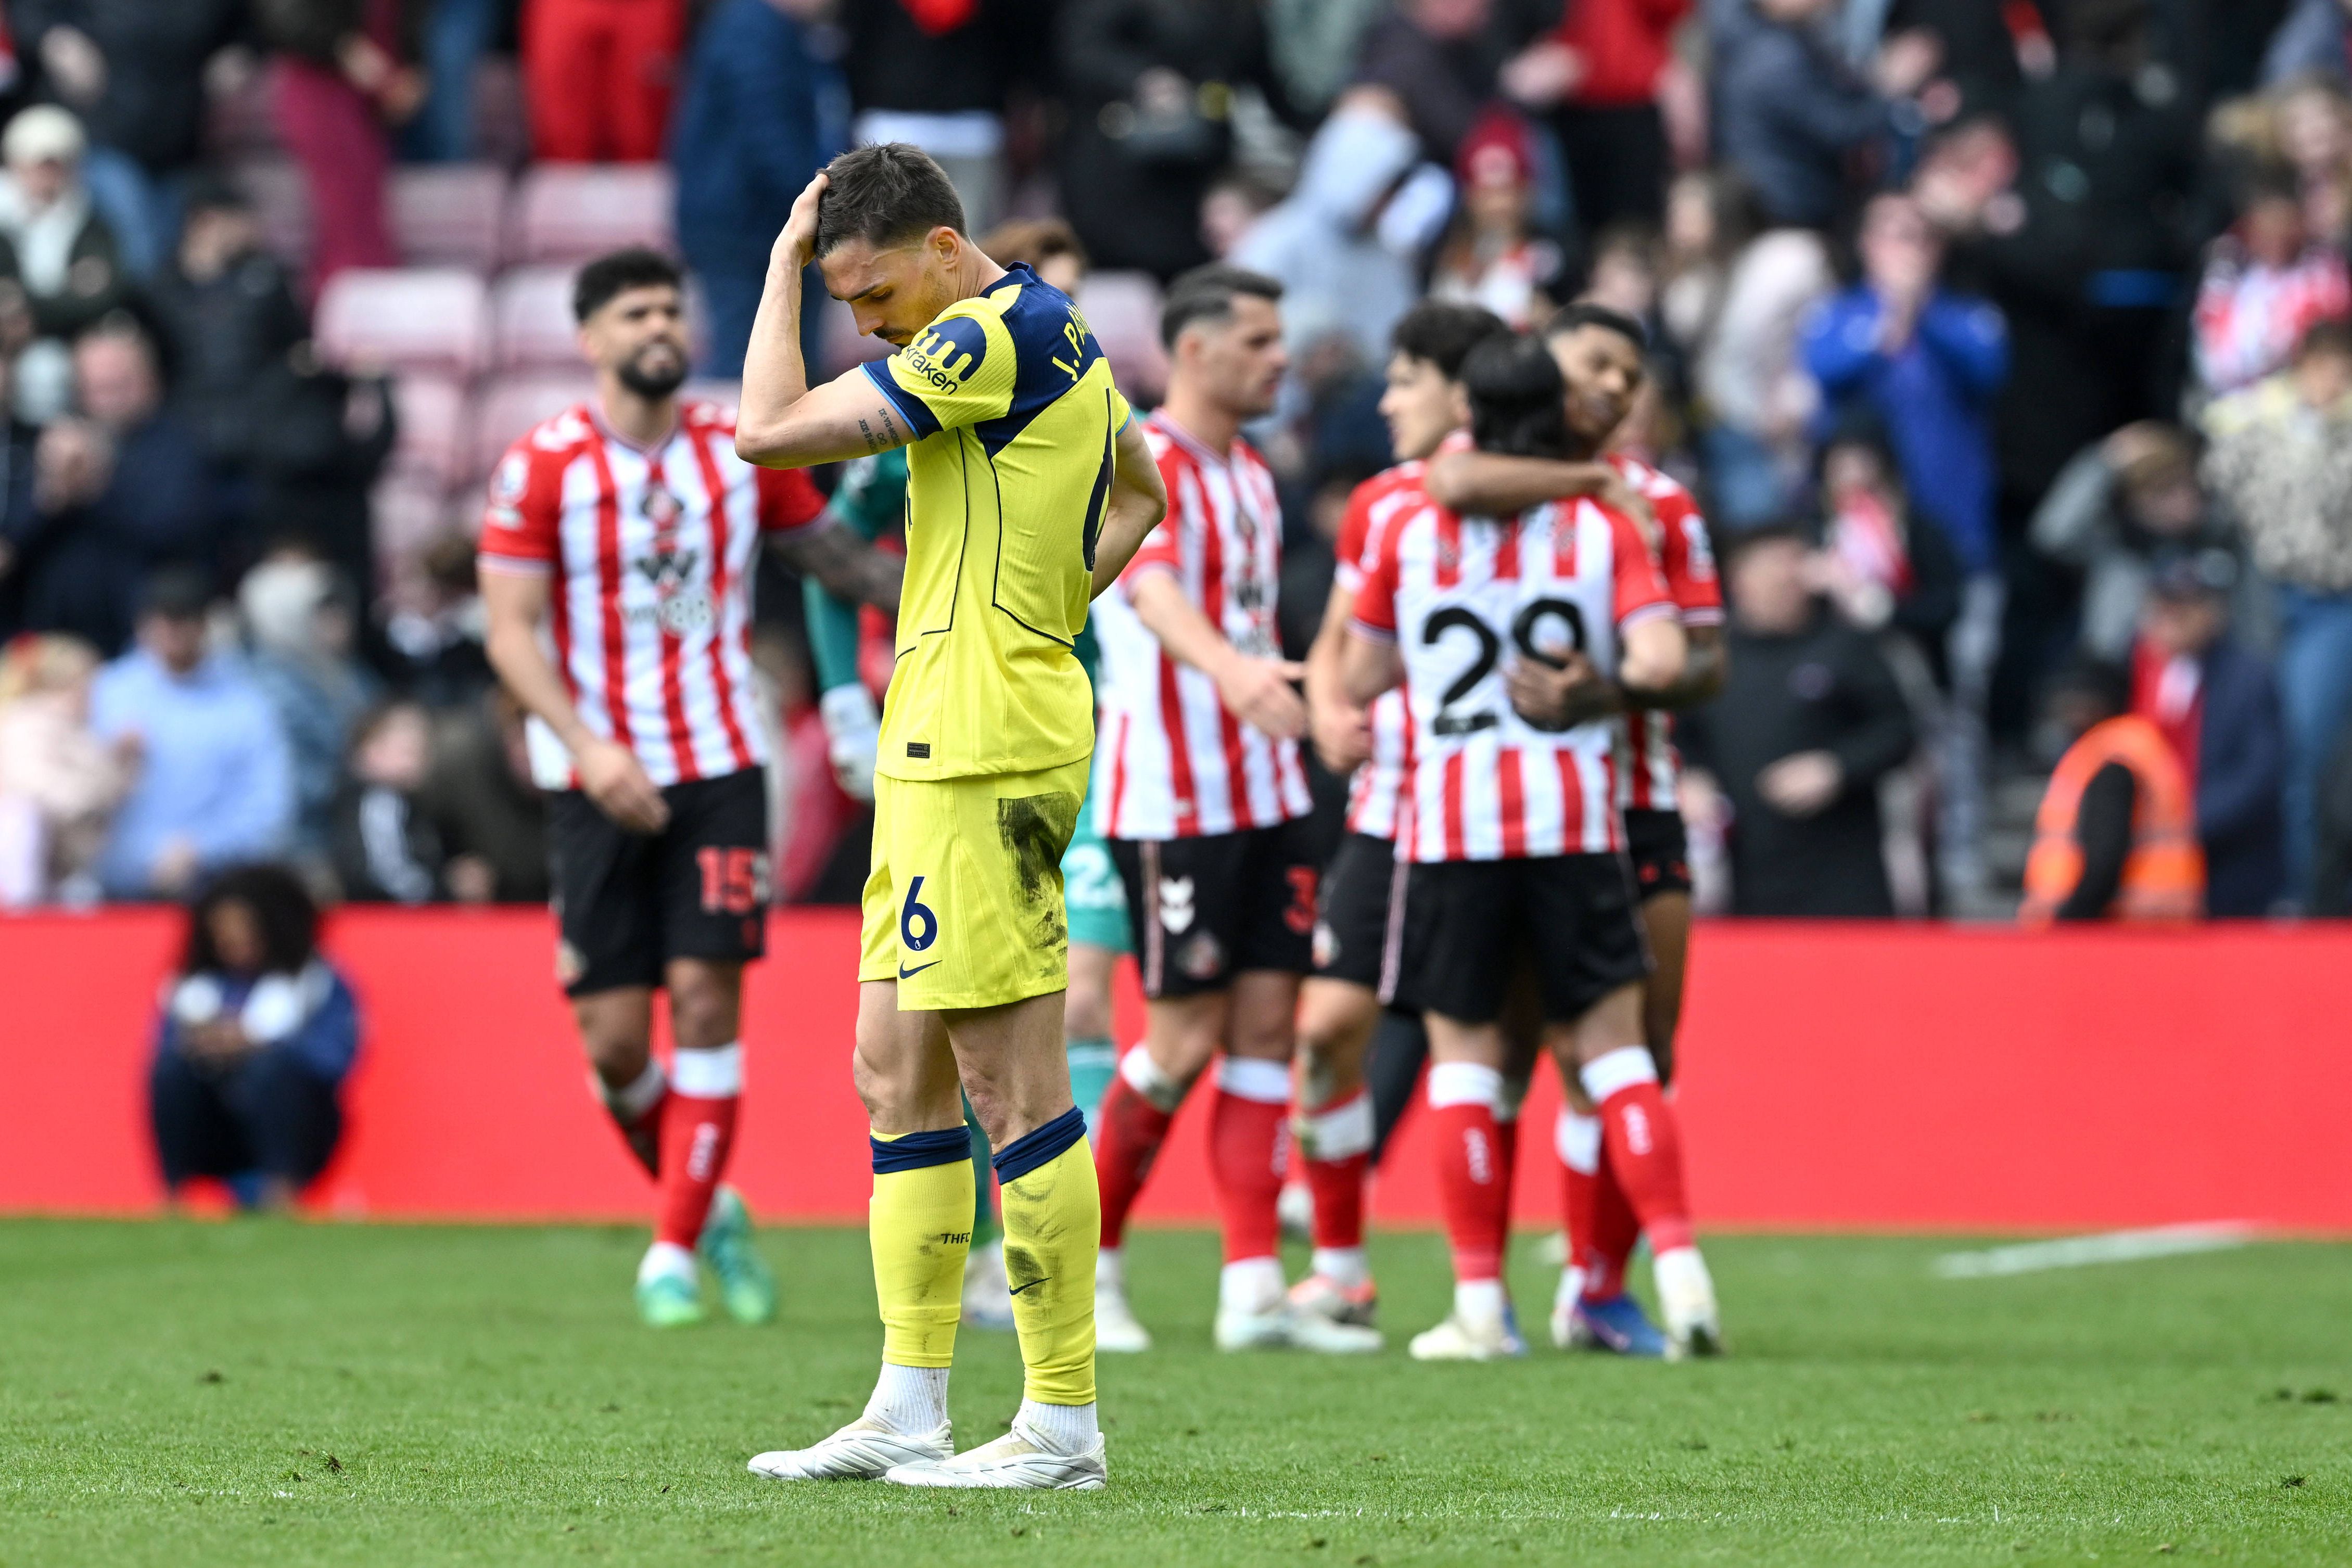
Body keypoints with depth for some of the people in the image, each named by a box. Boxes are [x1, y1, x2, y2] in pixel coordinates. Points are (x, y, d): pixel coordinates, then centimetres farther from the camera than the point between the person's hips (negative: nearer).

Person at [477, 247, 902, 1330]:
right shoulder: (542, 467, -4)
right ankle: (703, 1205, 22)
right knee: (613, 1037, -4)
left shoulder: (739, 452, 5)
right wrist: (589, 747, -19)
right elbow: (510, 632, -6)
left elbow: (839, 557, 19)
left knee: (707, 1001, -9)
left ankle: (676, 1247, 0)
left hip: (720, 764, 2)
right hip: (600, 782, -2)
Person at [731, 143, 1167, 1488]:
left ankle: (1063, 1422, -5)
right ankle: (909, 1412, 11)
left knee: (1015, 1081, -8)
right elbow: (1139, 495, 32)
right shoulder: (1059, 338, 16)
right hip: (942, 750, 11)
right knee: (899, 1075, 11)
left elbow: (769, 428, -14)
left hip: (984, 755, -11)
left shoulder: (990, 338, -15)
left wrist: (787, 256, -3)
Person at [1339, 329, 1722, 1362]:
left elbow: (1358, 680, 8)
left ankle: (1479, 1300, 0)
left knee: (1462, 1048, 5)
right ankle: (1678, 1266, -7)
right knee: (1609, 1044, 4)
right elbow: (1661, 662, -12)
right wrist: (1601, 679, 9)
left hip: (1450, 821, 0)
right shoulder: (1605, 531, 1)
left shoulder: (1410, 534, 2)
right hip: (1577, 820, 0)